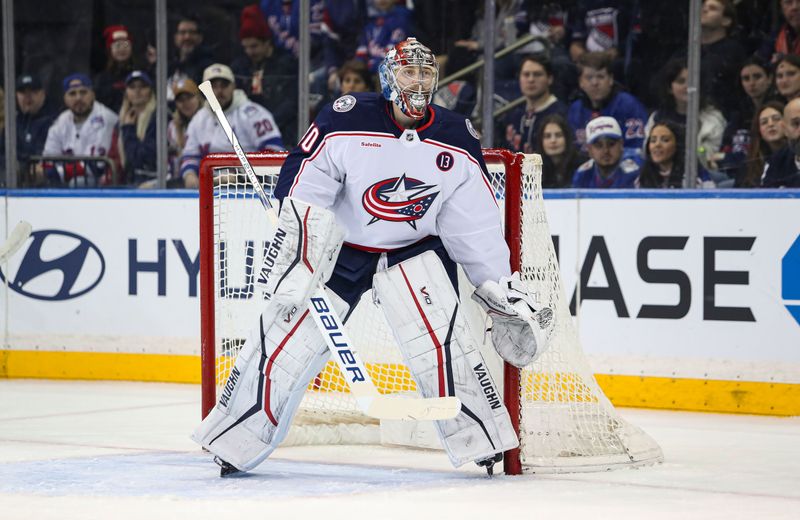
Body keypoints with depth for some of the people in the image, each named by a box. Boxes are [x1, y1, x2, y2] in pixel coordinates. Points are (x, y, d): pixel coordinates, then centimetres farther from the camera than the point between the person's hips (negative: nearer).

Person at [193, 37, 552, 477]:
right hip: (338, 245, -1)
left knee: (440, 338, -19)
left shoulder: (457, 141, -7)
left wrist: (500, 286, -4)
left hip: (414, 247, 1)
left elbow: (476, 222, -1)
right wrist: (291, 255, -23)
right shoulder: (346, 121, -17)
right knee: (287, 341, -5)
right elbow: (300, 189, -15)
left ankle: (481, 440, -9)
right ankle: (233, 441, 8)